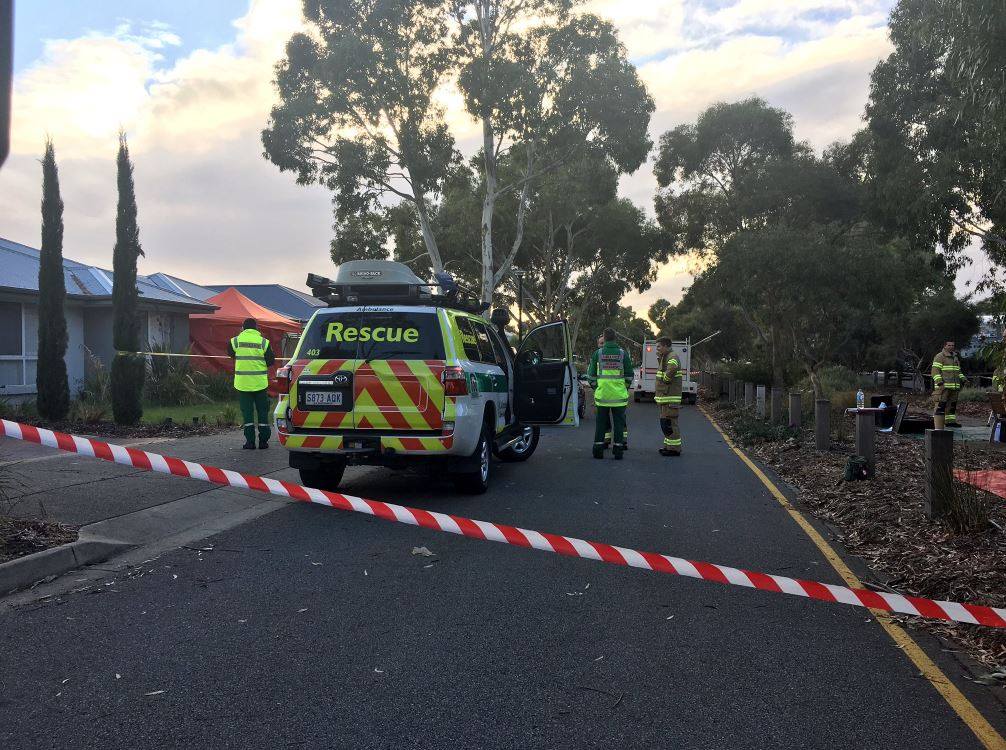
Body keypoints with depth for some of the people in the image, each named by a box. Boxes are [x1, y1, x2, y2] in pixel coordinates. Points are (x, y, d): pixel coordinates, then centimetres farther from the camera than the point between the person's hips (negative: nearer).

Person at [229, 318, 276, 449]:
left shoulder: (236, 341, -2)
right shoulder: (263, 342, -6)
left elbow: (231, 354, 14)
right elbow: (271, 361, -2)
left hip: (242, 383, 1)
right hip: (260, 383, 0)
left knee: (247, 412, 6)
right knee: (262, 411, 10)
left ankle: (250, 442, 5)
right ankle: (263, 441, 11)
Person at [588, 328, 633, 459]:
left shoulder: (597, 354, -1)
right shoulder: (623, 353, -1)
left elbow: (591, 375, 4)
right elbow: (629, 375, 2)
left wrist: (595, 388, 18)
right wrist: (625, 388, 17)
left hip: (602, 395, 1)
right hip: (619, 395, 0)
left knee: (601, 423, 9)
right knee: (618, 423, 7)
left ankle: (598, 448, 9)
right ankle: (618, 449, 6)